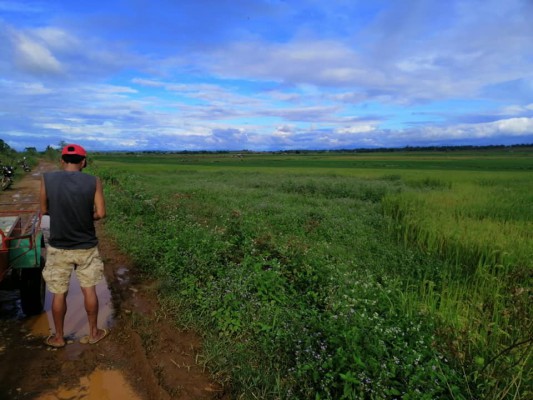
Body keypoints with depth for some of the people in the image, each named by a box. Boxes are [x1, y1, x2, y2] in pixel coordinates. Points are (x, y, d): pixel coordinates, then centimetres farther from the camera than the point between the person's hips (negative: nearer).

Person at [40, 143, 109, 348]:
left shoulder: (47, 179, -9)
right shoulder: (94, 182, -11)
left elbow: (44, 210, 0)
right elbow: (100, 213, -10)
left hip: (58, 247, 0)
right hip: (86, 246, 0)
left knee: (59, 293, 14)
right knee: (89, 290, 14)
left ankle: (58, 337, 30)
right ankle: (93, 332, 27)